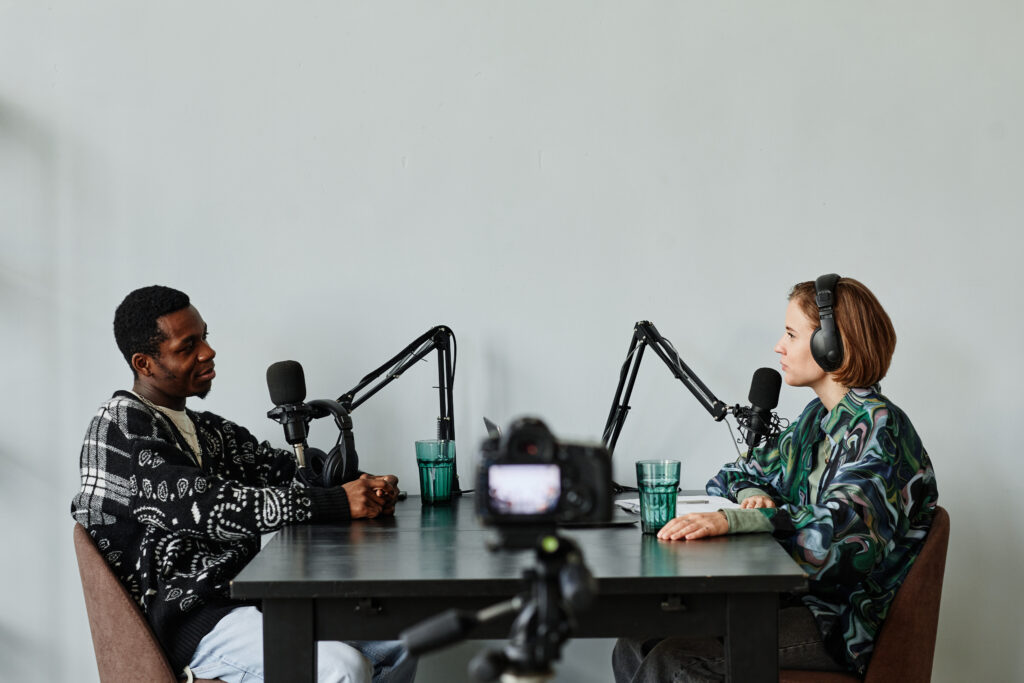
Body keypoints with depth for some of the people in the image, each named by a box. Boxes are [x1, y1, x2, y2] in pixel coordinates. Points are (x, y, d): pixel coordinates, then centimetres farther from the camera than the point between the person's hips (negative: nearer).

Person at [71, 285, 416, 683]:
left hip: (240, 597, 9)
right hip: (185, 618, -9)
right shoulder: (121, 427, -10)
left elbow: (281, 468, 12)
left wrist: (364, 487, -11)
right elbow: (204, 508, -21)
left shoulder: (208, 430, 18)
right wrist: (337, 503, -24)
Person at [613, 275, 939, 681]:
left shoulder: (877, 427, -14)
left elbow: (843, 531, -30)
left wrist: (735, 520, -36)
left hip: (846, 623, -8)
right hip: (798, 598, 8)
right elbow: (733, 477, 23)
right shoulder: (817, 418, 14)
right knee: (635, 648, -8)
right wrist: (755, 496, -1)